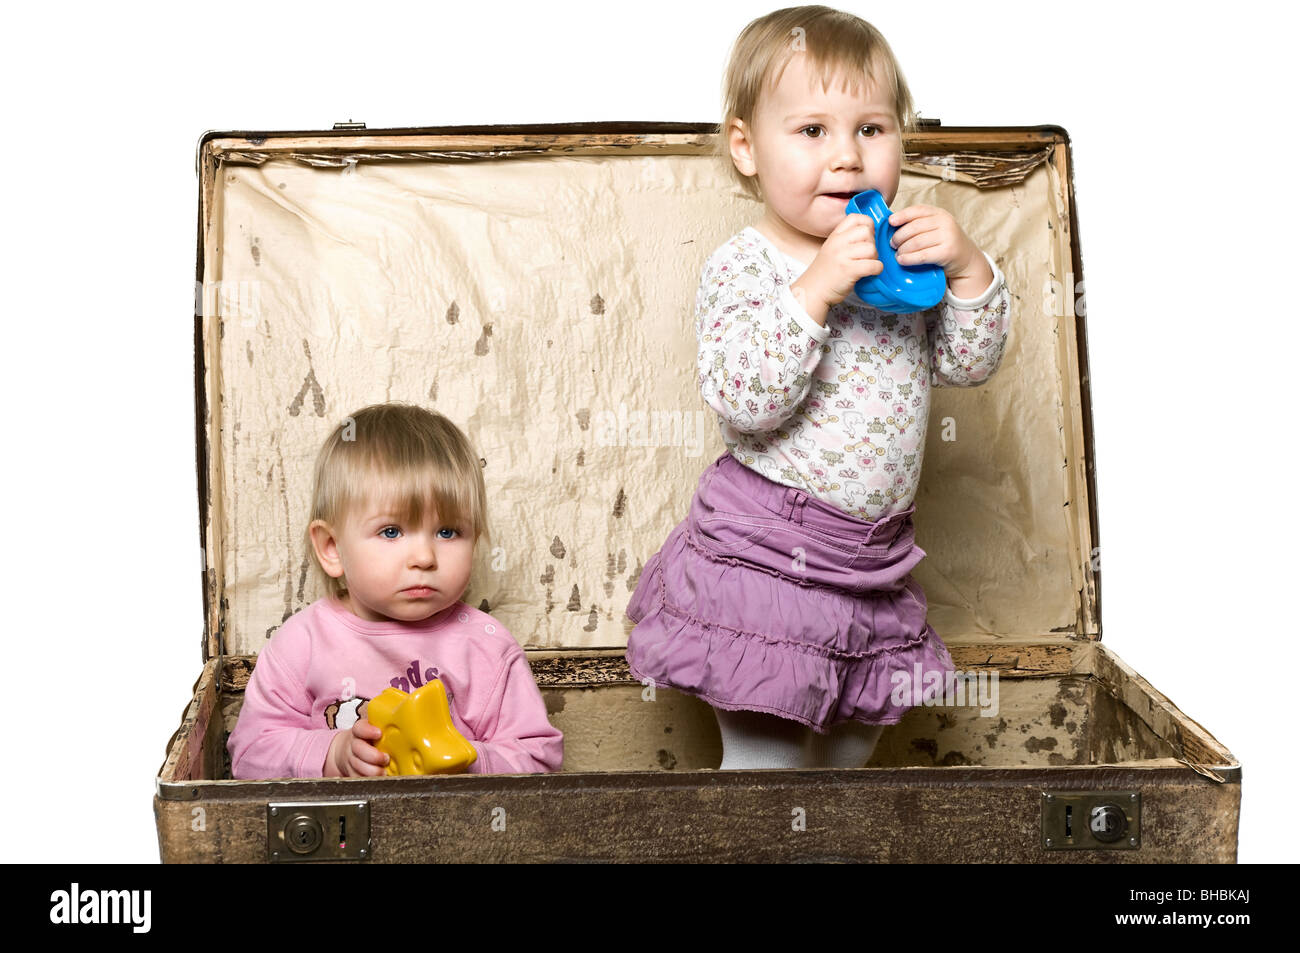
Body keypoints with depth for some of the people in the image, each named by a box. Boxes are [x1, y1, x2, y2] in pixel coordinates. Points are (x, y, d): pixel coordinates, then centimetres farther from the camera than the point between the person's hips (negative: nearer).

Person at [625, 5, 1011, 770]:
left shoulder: (902, 257, 6)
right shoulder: (743, 267, -13)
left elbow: (971, 363, 4)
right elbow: (742, 402, -25)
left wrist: (968, 266, -11)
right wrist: (816, 288, -31)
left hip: (874, 560, 6)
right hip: (766, 555, -6)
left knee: (852, 747, 21)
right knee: (764, 762, 1)